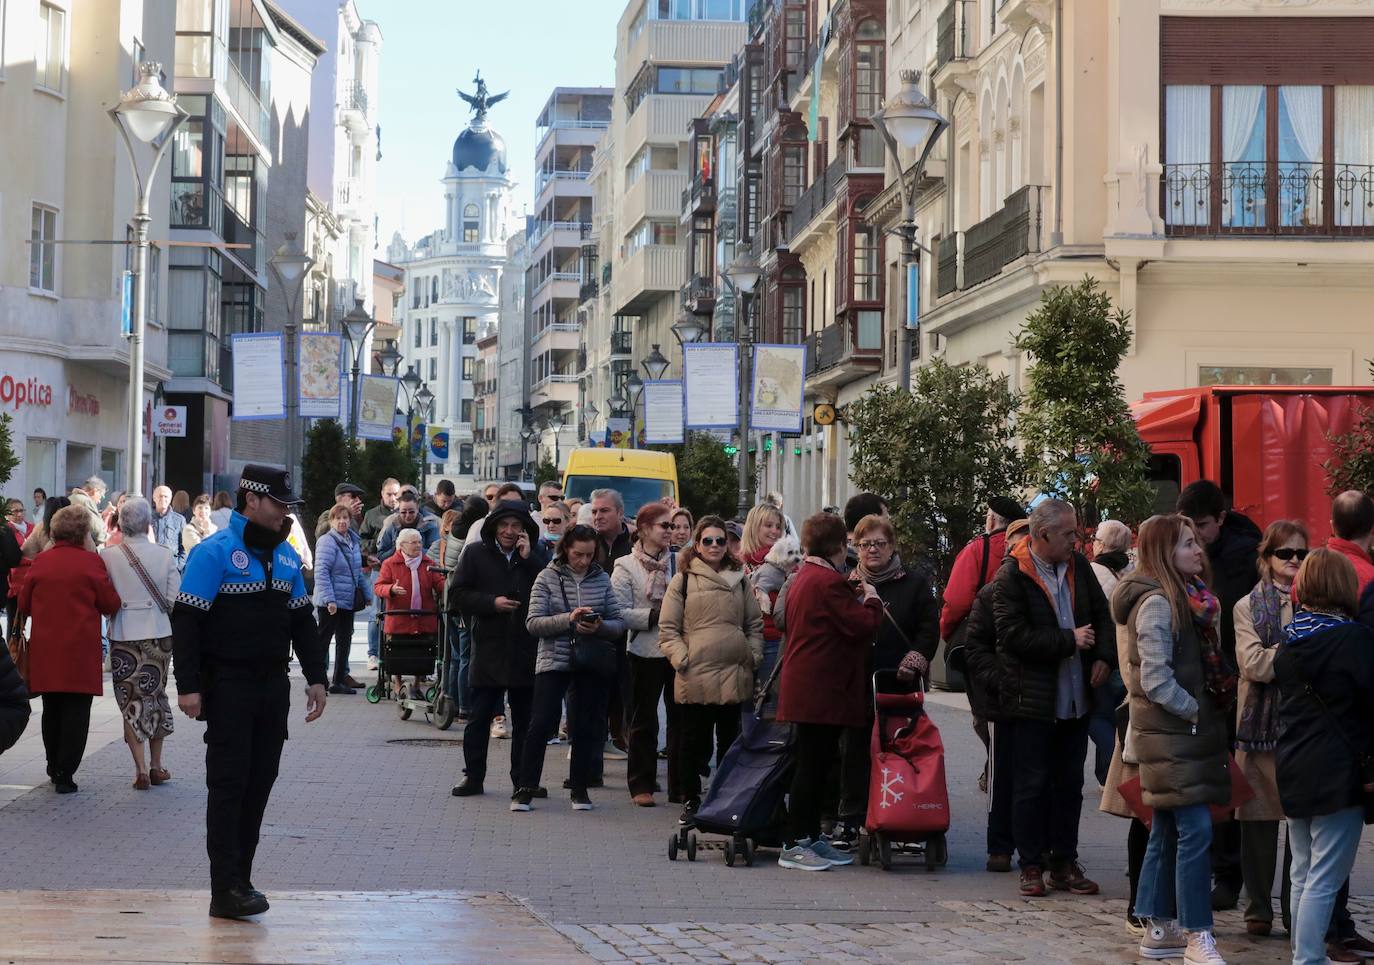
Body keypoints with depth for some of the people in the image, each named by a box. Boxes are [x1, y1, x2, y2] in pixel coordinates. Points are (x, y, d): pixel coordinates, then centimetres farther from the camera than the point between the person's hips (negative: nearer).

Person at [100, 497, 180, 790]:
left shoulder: (108, 555, -10)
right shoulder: (164, 555, -6)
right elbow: (175, 599, -5)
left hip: (123, 635, -1)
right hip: (158, 634, 2)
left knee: (131, 701, 5)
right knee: (156, 695, 16)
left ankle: (141, 769, 0)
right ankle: (156, 766, 20)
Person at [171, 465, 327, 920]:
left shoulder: (286, 556, 12)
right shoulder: (215, 552, -9)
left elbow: (302, 621, 19)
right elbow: (187, 620, -12)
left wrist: (316, 677, 12)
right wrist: (188, 686, -17)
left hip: (273, 686, 6)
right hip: (229, 688, -6)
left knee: (259, 783, 7)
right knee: (229, 784, -5)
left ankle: (240, 879, 15)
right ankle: (226, 890, -4)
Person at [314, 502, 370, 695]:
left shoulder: (354, 542, 12)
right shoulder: (327, 542, -14)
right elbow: (321, 572, -20)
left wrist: (367, 594, 21)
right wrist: (329, 599, -25)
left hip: (348, 602, 8)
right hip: (331, 603, -8)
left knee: (344, 640, 11)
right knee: (323, 641, -3)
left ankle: (339, 679, 19)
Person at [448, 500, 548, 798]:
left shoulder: (536, 556, 6)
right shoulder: (475, 553, 3)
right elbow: (457, 594, -1)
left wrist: (528, 559, -13)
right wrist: (491, 602, -12)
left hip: (526, 651, 1)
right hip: (488, 648, -1)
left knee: (525, 721, 8)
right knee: (478, 719, 3)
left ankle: (523, 779, 16)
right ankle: (473, 777, 12)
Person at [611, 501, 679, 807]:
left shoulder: (679, 563, 8)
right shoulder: (626, 567, -2)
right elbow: (620, 612, -10)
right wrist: (654, 615, -16)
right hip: (645, 652, -3)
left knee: (681, 718, 6)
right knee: (643, 721, 6)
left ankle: (681, 787, 14)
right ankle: (641, 785, 14)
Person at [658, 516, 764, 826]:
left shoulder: (739, 580, 13)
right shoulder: (683, 580, 1)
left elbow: (755, 623, 19)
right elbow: (668, 628, 0)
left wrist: (754, 655, 7)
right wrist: (681, 658, -9)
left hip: (735, 674, 3)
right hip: (695, 675, -3)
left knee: (731, 740, 9)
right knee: (693, 741, 4)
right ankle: (690, 800, 14)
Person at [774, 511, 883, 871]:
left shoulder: (804, 577, 16)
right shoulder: (828, 581, -17)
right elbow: (862, 626, -19)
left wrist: (852, 595, 14)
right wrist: (870, 599, -2)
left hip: (807, 688, 11)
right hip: (821, 689, -11)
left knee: (816, 764, 15)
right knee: (813, 764, -6)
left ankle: (810, 837, 21)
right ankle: (794, 845, -2)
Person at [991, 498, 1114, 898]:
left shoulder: (1078, 566, 9)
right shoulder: (1011, 576, -11)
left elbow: (1102, 615, 16)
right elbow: (1015, 636, -19)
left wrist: (1104, 655, -1)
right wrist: (1069, 640, -16)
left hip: (1075, 698, 6)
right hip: (1032, 700, -6)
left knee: (1069, 784, 11)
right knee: (1032, 784, 1)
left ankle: (1065, 864, 18)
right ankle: (1031, 866, 9)